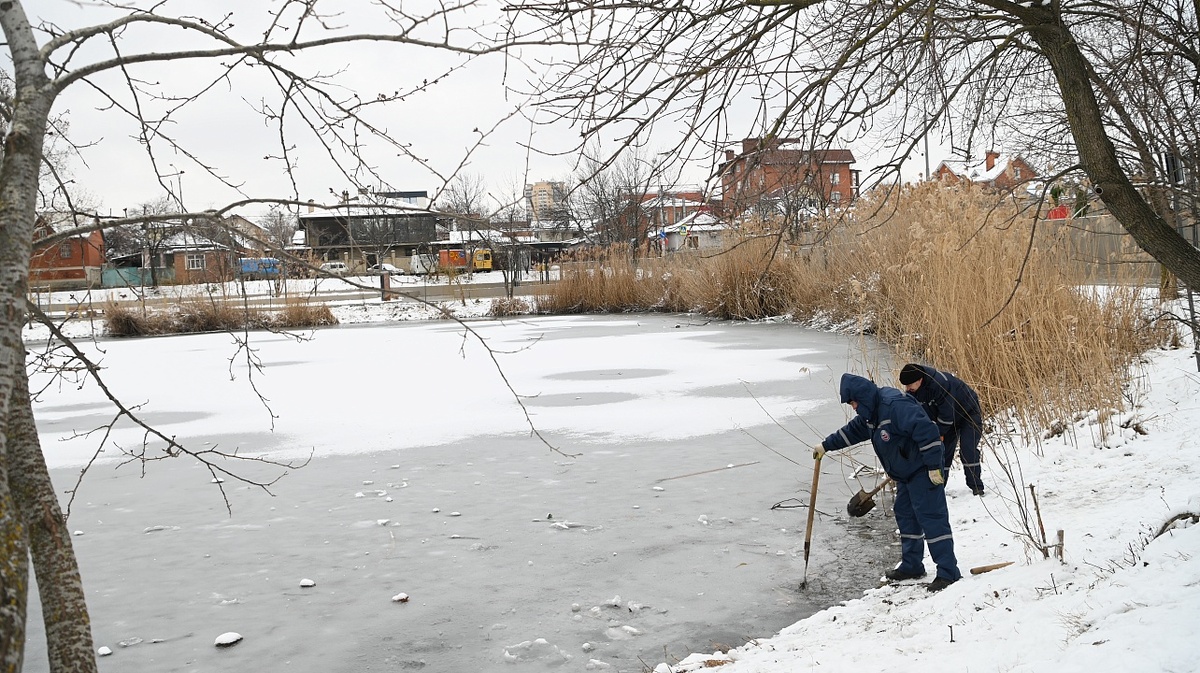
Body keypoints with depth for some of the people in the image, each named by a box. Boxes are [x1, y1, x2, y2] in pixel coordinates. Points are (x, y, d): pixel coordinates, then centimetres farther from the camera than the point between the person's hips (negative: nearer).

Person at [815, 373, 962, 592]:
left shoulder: (896, 406, -26)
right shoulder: (871, 413, 7)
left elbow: (926, 431, -31)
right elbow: (853, 431, 23)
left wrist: (934, 466, -28)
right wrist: (826, 446, 26)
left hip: (924, 473, -11)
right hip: (905, 474, 11)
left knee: (932, 518, -11)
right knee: (905, 516, 16)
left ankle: (948, 572, -9)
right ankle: (912, 565, 26)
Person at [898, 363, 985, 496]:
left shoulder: (940, 383, -40)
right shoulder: (911, 391, -16)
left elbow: (946, 412, -33)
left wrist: (940, 433, -21)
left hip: (969, 413, -7)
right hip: (949, 417, 7)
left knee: (968, 449, -16)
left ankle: (976, 486, -9)